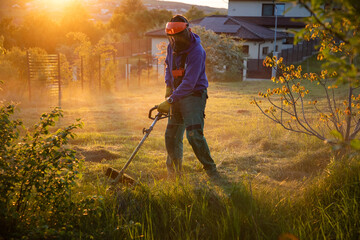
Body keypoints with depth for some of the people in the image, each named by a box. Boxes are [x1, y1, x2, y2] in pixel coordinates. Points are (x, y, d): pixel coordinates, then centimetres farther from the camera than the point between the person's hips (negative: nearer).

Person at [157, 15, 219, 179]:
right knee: (171, 136, 9)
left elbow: (189, 82, -26)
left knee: (194, 135, -19)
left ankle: (211, 170, -5)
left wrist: (170, 100, -29)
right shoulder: (172, 47, 3)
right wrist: (168, 87, 13)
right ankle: (173, 173, 25)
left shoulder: (196, 51, -21)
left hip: (194, 96, -7)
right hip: (178, 96, 7)